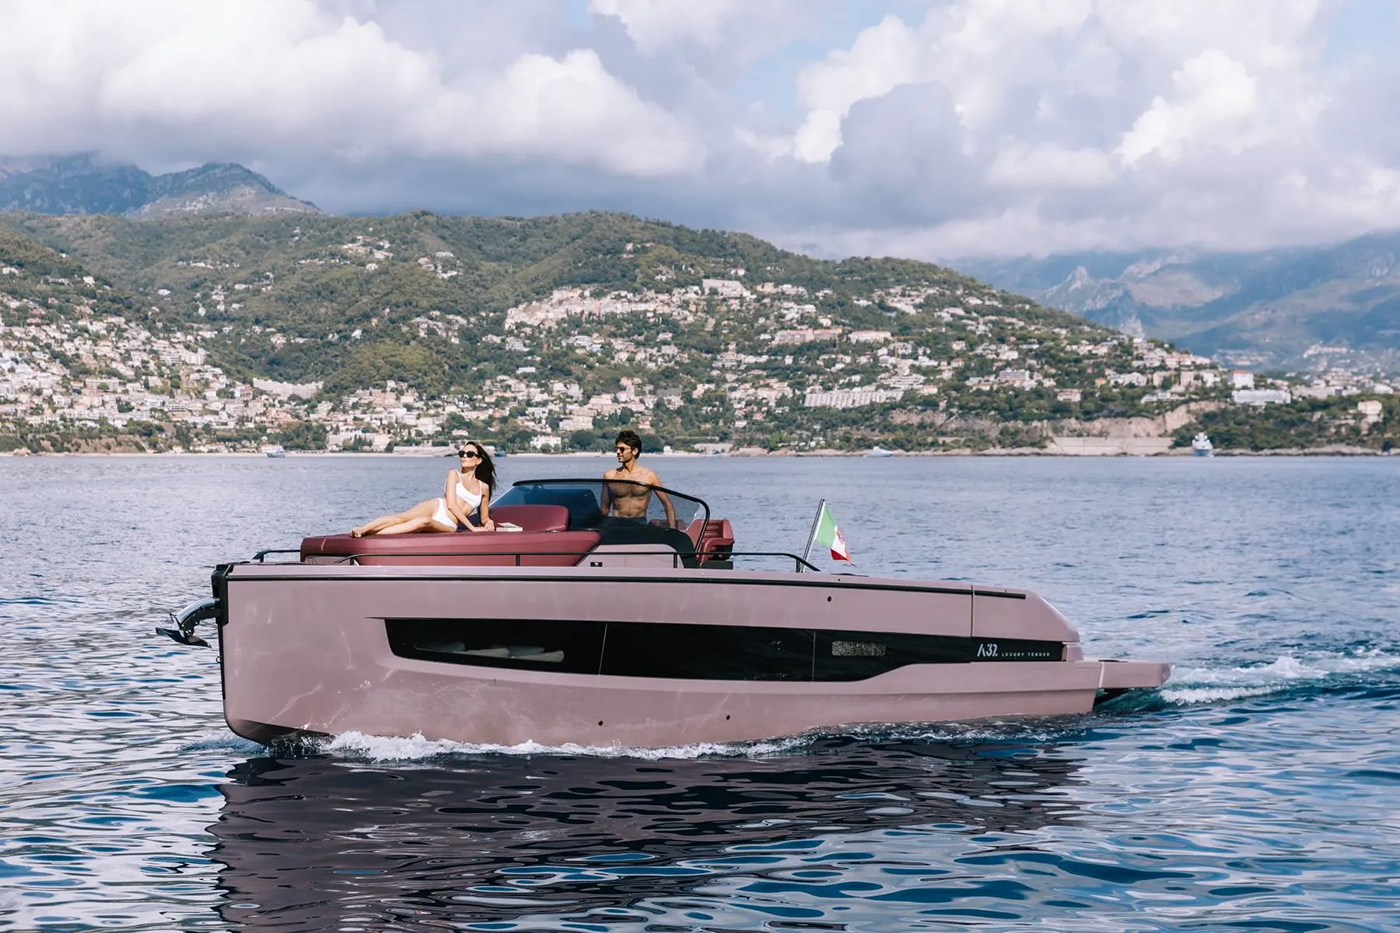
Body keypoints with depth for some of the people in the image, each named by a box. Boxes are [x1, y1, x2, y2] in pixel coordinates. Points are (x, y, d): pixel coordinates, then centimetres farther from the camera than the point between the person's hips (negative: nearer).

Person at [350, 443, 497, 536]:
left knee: (424, 522, -37)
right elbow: (451, 504, -3)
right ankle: (361, 529, -49)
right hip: (435, 508, 1)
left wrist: (488, 522, 3)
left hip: (447, 527, -1)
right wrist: (472, 527, -10)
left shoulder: (484, 487, 18)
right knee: (402, 517, -34)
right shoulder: (454, 474, 11)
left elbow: (484, 518, 29)